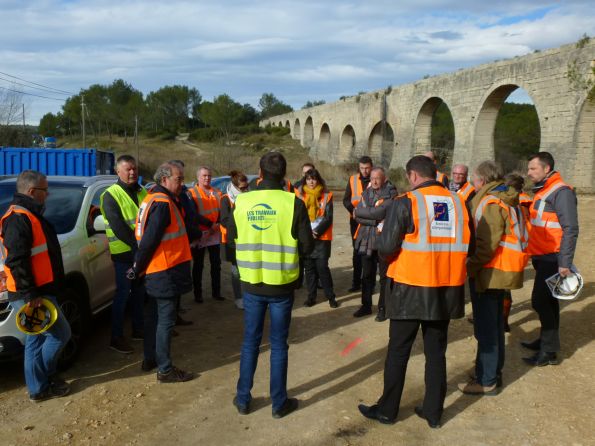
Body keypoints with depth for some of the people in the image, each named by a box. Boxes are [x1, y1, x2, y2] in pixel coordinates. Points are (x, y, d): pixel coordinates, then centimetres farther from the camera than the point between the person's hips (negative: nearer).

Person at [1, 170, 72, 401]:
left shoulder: (28, 215, 16)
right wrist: (29, 294, -24)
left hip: (39, 291, 10)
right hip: (31, 295, -10)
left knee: (37, 338, 15)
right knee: (60, 333, -1)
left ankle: (39, 385, 25)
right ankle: (39, 387, 13)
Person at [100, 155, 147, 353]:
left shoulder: (142, 193, 12)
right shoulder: (111, 195, -8)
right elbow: (118, 227, -18)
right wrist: (136, 244, -23)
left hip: (142, 251, 6)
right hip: (124, 252, -6)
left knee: (139, 291, 15)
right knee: (123, 294, -3)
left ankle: (138, 329, 29)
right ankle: (116, 337, 6)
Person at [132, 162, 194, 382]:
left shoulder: (153, 199, 13)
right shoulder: (163, 204, -20)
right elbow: (149, 240, -23)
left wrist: (139, 268, 16)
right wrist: (137, 269, -13)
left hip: (155, 271, 10)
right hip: (165, 272, -10)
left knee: (153, 316, 19)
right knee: (166, 320, -2)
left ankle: (150, 359, 32)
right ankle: (165, 369, 6)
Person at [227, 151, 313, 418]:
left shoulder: (241, 202, -6)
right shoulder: (293, 203, -13)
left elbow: (231, 241, 5)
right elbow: (307, 246, -9)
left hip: (251, 284, 2)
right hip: (282, 285, -2)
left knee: (250, 342, 17)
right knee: (278, 344, 11)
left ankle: (243, 399, 27)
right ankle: (279, 403, 22)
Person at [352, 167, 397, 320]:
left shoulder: (391, 192, -6)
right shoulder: (366, 192, 11)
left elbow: (381, 212, -20)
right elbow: (357, 214, -1)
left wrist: (365, 212, -7)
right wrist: (375, 221, -12)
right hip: (366, 240, 5)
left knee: (385, 275, 5)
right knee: (367, 274, 13)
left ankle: (383, 308, 14)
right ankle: (366, 305, 25)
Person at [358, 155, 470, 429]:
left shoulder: (405, 203, -11)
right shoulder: (458, 202, 3)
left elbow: (386, 248, -15)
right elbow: (466, 245, 7)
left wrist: (388, 254, 7)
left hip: (411, 288, -4)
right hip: (447, 289, 5)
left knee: (398, 352, 10)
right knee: (436, 352, 16)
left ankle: (387, 410, 22)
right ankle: (433, 412, 27)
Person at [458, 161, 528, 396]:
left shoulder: (490, 202, -17)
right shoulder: (507, 199, 13)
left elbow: (487, 244, -25)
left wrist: (470, 267, -15)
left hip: (490, 273, -10)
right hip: (501, 271, 10)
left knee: (486, 329, -2)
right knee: (495, 325, 19)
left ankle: (486, 381, 6)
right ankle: (494, 372, 30)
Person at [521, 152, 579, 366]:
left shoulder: (561, 192, -15)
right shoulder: (542, 191, 14)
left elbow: (570, 229, -20)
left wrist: (565, 263, -23)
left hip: (552, 258, -9)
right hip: (542, 257, 9)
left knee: (540, 301, -9)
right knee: (547, 300, 17)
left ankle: (549, 351, 0)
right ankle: (546, 341, 29)